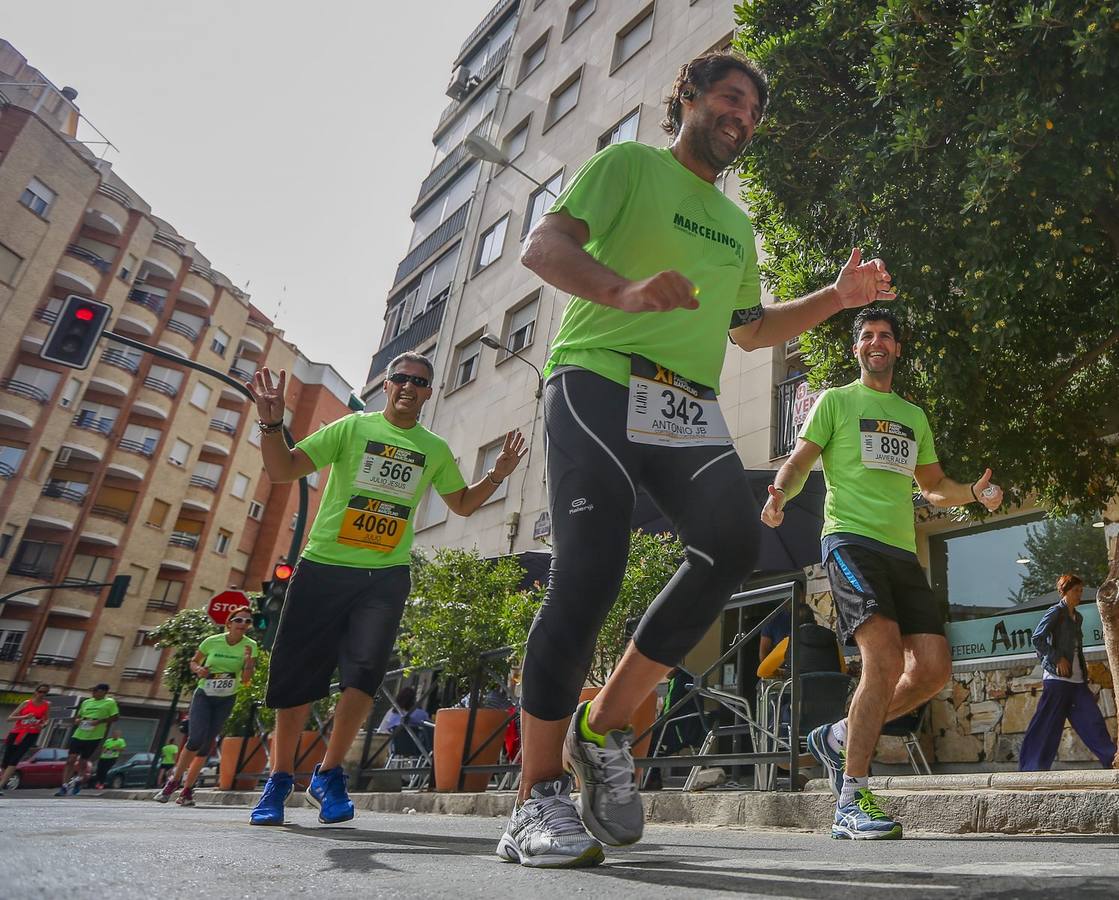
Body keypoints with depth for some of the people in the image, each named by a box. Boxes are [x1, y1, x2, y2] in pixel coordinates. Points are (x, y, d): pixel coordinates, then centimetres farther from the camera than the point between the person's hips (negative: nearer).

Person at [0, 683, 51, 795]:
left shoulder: (47, 705, 2)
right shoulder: (26, 703, 2)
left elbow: (46, 720, 10)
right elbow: (10, 718, 0)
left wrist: (42, 725, -13)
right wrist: (25, 717, -17)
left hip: (31, 735, -2)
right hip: (15, 733, 2)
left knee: (14, 760, -16)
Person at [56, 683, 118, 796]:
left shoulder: (110, 702, -2)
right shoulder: (86, 702, 13)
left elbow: (115, 717, -6)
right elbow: (79, 715, 23)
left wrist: (99, 721, -17)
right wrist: (76, 720, 0)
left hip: (94, 737, -4)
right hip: (78, 735, 4)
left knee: (83, 761, 6)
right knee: (71, 760, -5)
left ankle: (78, 780, 30)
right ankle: (64, 786, -1)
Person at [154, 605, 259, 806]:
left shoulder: (250, 646, -10)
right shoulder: (212, 641, -11)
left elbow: (245, 680, -12)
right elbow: (193, 661, 6)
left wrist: (249, 660, -30)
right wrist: (198, 669, -16)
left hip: (226, 700, 1)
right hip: (203, 695, -1)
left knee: (207, 744, 2)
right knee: (196, 739, -18)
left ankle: (187, 790, 16)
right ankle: (175, 779, 5)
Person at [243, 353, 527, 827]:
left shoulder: (435, 450, 11)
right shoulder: (352, 427, 2)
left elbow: (463, 504, 22)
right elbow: (282, 469, -2)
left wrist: (497, 474, 7)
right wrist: (272, 423, -20)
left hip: (386, 575, 1)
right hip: (324, 566, -1)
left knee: (365, 669, -13)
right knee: (295, 672, 2)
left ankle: (329, 775, 8)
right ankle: (280, 778, 22)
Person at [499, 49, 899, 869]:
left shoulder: (738, 226, 30)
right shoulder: (628, 164, 9)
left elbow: (748, 328, 32)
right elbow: (543, 246, -5)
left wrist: (836, 299, 18)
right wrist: (624, 289, -25)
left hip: (691, 406, 7)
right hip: (599, 382, -6)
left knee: (733, 544, -13)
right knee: (590, 571, -16)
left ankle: (606, 730, 2)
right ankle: (539, 800, -5)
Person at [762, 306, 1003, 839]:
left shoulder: (914, 416, 25)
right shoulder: (836, 400, 10)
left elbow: (934, 487, 30)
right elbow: (800, 462, 1)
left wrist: (974, 493, 8)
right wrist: (779, 494, -21)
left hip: (902, 550, 6)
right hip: (850, 538, -6)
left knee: (934, 666, -7)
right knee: (885, 658, -22)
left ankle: (841, 737, 14)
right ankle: (851, 800, -11)